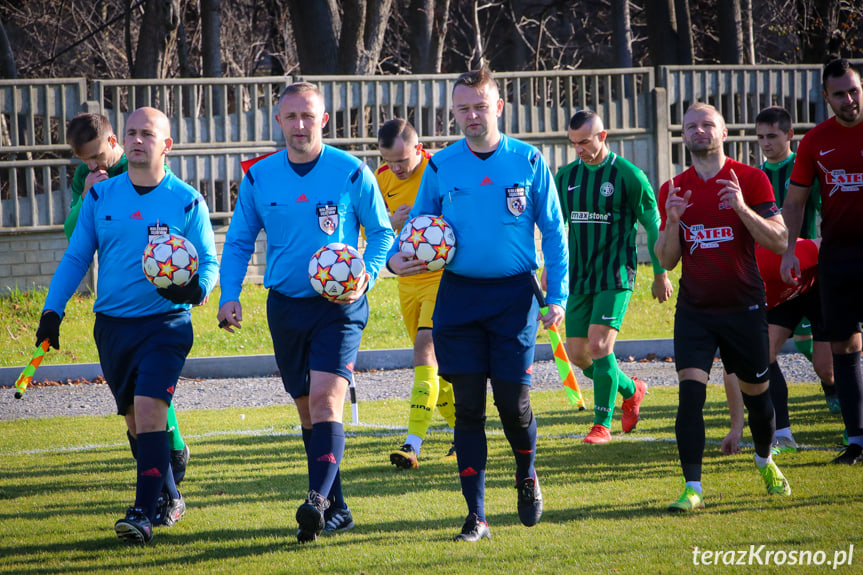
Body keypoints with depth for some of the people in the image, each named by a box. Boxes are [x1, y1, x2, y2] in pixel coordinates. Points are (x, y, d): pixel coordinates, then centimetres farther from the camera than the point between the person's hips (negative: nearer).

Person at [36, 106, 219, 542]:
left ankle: (145, 513, -19)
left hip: (165, 325, -4)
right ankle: (169, 500, 29)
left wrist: (195, 287, -22)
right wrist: (52, 311, 2)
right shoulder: (100, 196, 7)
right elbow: (75, 257, 11)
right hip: (112, 324, 4)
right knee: (134, 420, 11)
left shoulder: (187, 201, -2)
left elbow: (209, 262, 1)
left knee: (149, 410, -18)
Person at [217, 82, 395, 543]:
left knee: (325, 401, -20)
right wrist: (230, 295, -3)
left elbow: (381, 232, 3)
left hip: (338, 306, -4)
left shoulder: (351, 173, -6)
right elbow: (239, 241, 11)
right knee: (307, 409, 10)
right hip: (286, 306, 4)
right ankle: (336, 511, 20)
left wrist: (367, 275, -15)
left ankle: (318, 500, -30)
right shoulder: (258, 177, 3)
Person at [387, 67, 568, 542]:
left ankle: (526, 477, 28)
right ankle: (476, 516, 3)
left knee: (513, 402, -3)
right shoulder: (441, 166, 4)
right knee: (468, 407, -1)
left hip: (514, 294, -2)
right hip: (459, 294, 2)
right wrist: (395, 257, -9)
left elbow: (554, 232, 3)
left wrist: (558, 295, -3)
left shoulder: (528, 162, 0)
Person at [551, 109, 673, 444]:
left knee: (599, 345, -18)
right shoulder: (566, 176, 8)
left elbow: (653, 225, 1)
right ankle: (631, 390, 30)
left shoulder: (628, 175, -7)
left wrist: (660, 273, 4)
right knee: (577, 354, 4)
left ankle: (602, 424, -6)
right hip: (578, 278, 6)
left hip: (615, 277, -6)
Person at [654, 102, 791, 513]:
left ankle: (765, 462, 39)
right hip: (694, 310, 1)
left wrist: (742, 208, -23)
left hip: (743, 307, -1)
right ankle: (693, 488, -14)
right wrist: (671, 221, -14)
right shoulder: (674, 190, 4)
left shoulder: (750, 179, -4)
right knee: (690, 394, -15)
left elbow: (778, 242, -9)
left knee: (756, 395, 11)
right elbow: (667, 260, 5)